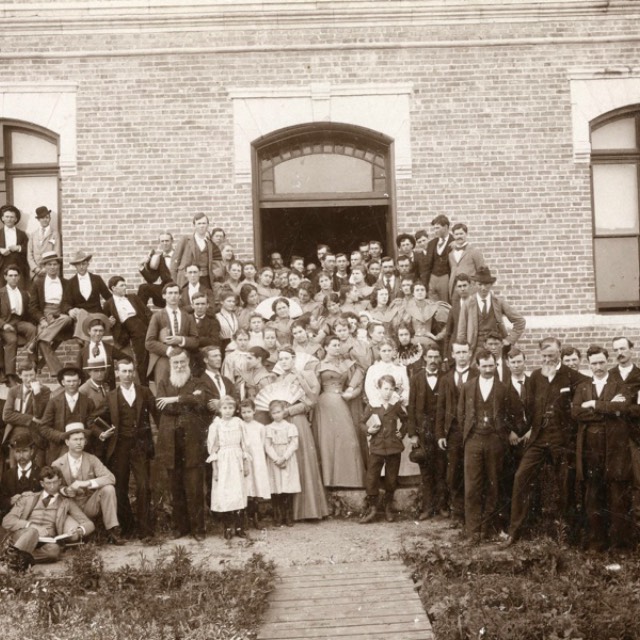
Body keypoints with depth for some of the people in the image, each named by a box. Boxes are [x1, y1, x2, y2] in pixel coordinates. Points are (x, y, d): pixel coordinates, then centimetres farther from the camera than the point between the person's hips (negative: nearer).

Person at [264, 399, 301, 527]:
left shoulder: (291, 427, 4)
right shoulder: (268, 428, 5)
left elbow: (294, 444, -3)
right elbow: (268, 446, -2)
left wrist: (284, 458, -14)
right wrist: (277, 459, -14)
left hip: (288, 461, 0)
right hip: (274, 461, 0)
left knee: (289, 491, -2)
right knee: (275, 491, -2)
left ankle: (289, 517, 5)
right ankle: (278, 517, 5)